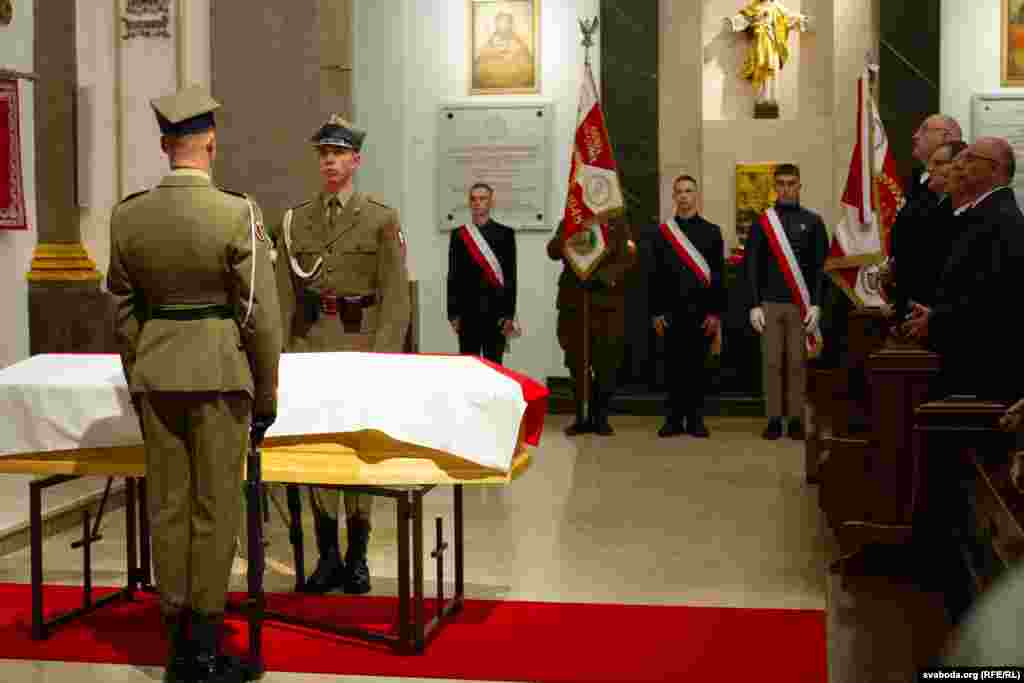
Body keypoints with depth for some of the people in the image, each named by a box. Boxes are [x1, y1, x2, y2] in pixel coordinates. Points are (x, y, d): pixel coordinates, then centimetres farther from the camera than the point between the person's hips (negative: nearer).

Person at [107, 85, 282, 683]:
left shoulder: (128, 215, 1)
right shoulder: (237, 213, -13)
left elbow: (123, 309, 8)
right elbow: (260, 314, -11)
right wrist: (266, 394, -1)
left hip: (155, 374, 4)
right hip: (219, 373, -4)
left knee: (167, 507, 11)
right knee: (216, 510, 5)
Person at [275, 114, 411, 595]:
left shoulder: (382, 219, -1)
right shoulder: (295, 220, 8)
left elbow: (395, 295, -5)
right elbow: (284, 294, 9)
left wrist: (384, 355, -13)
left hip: (362, 343, -3)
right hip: (310, 343, 3)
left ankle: (357, 556, 14)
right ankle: (327, 555, 12)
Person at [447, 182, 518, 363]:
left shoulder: (505, 234, 3)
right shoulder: (458, 234, 7)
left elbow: (511, 276, 1)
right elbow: (453, 276, 5)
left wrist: (509, 314, -5)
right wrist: (453, 313, 0)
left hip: (496, 311, -1)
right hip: (468, 311, 1)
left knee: (493, 364, 1)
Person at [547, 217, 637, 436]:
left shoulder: (618, 226, 7)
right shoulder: (567, 224, 11)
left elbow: (628, 258, -5)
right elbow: (552, 251, -4)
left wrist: (600, 277, -18)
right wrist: (567, 243, -25)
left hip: (608, 305, -1)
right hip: (573, 304, 1)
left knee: (606, 365, -1)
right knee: (576, 365, 3)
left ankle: (600, 417, 9)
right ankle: (581, 418, 12)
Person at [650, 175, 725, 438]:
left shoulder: (711, 231, 6)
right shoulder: (662, 232, 8)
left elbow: (719, 275, 2)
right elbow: (655, 275, 6)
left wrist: (716, 312, -4)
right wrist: (657, 312, 0)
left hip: (702, 311, -1)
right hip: (672, 311, 1)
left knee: (697, 365, 3)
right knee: (674, 365, 2)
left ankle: (696, 419, 10)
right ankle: (674, 419, 8)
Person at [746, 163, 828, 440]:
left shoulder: (812, 222, 5)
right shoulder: (762, 223, 6)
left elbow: (821, 266, 2)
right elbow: (752, 267, 4)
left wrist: (816, 305, -7)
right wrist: (754, 306, -4)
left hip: (800, 305, 0)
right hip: (770, 304, 1)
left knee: (797, 363, 2)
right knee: (772, 363, 1)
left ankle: (796, 420, 9)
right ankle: (774, 420, 7)